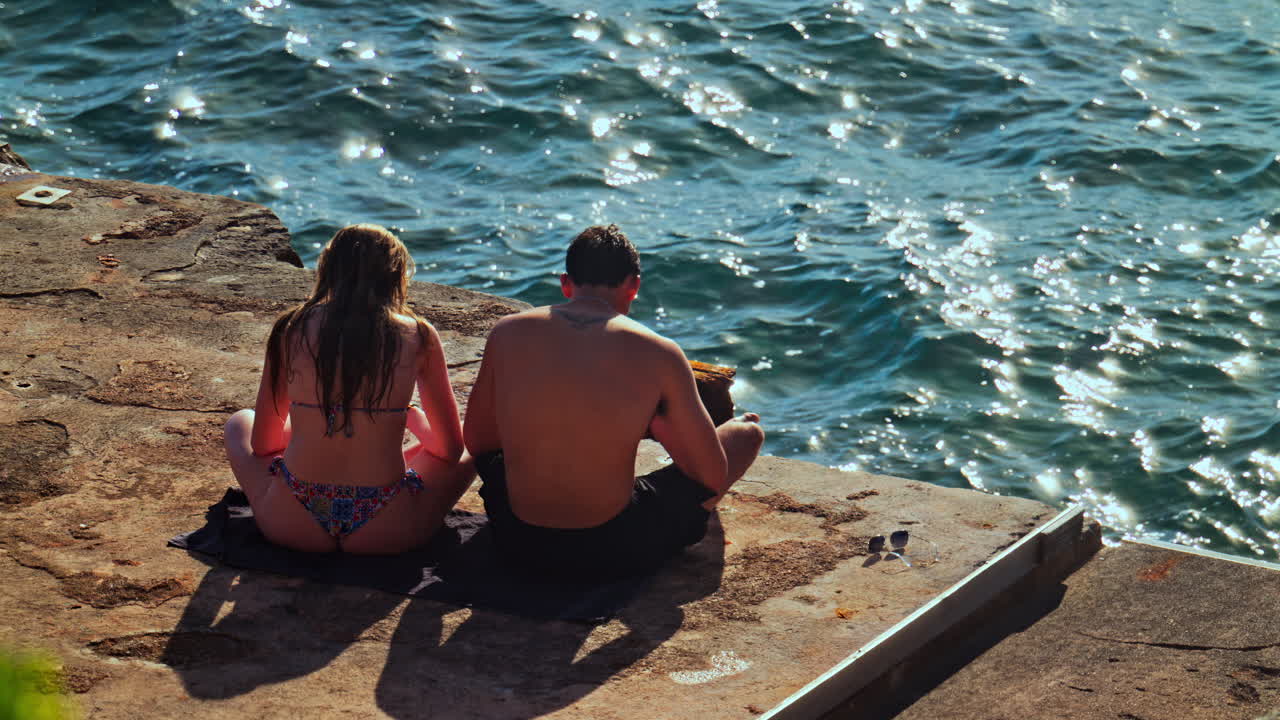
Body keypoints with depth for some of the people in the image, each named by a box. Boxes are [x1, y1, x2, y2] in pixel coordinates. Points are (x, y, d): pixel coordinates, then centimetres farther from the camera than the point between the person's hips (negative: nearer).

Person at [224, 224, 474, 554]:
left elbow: (262, 443, 12)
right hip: (387, 534, -1)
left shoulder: (290, 329, 3)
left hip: (292, 526, 1)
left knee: (240, 422, 30)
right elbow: (451, 449, 9)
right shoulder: (418, 336, -1)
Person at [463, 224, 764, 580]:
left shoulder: (508, 332, -2)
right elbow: (714, 477, -2)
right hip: (615, 554, -2)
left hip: (520, 545, 3)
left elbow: (475, 441, 12)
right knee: (749, 431, 18)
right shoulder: (658, 353, -9)